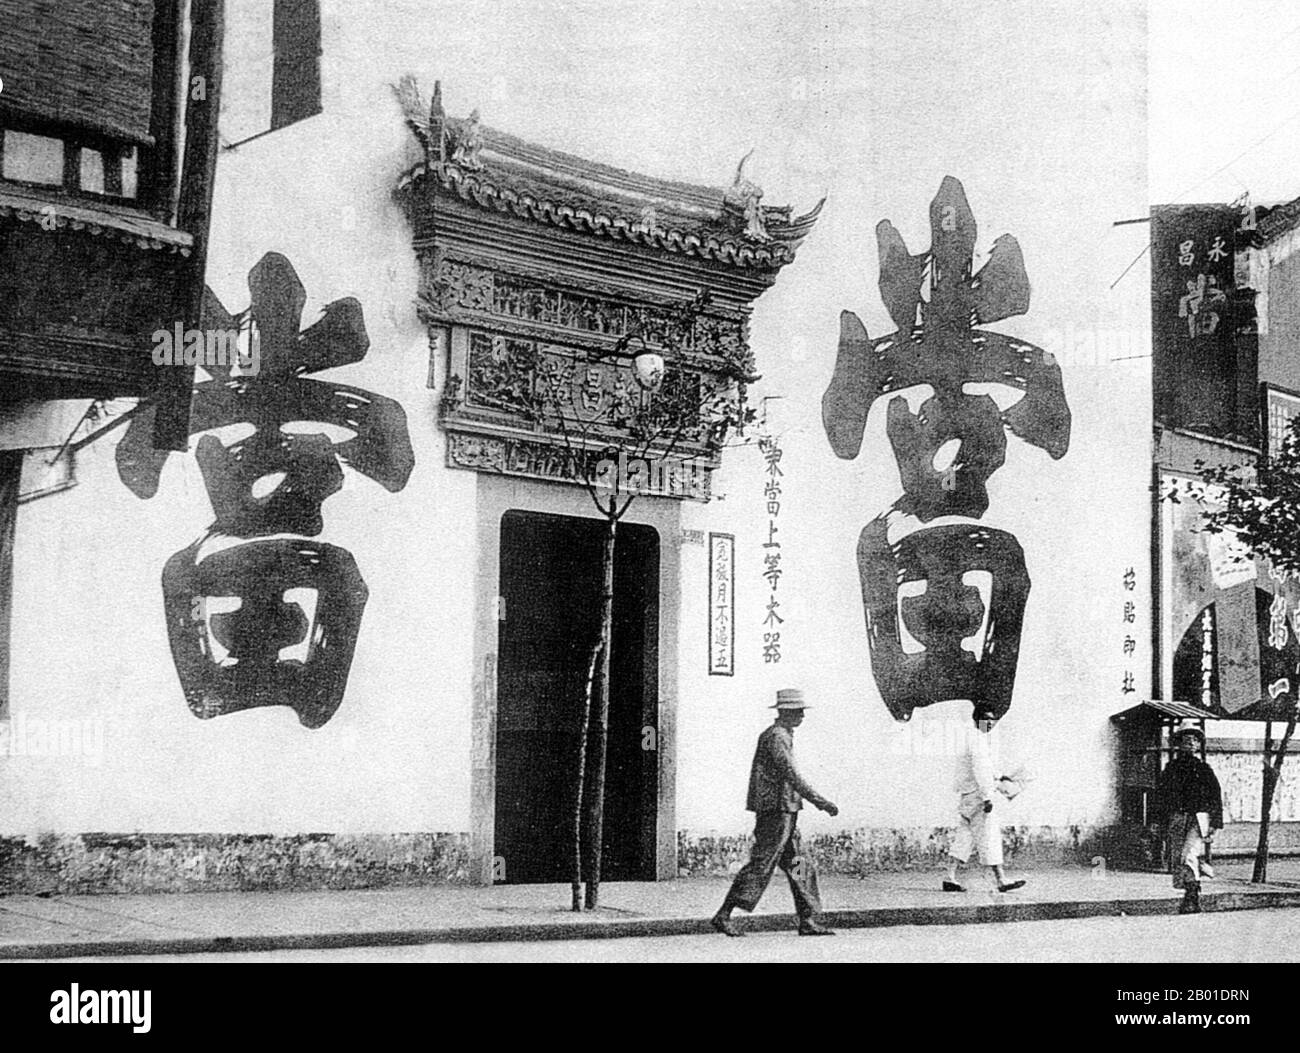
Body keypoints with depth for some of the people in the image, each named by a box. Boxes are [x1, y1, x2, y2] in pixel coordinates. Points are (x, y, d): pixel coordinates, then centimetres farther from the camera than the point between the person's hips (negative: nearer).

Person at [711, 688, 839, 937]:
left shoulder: (783, 736, 18)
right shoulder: (776, 737, -14)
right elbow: (792, 775, -22)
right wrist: (820, 802, -22)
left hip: (785, 813, 10)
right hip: (775, 811, -10)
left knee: (800, 866, 9)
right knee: (760, 866, -8)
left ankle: (808, 922, 11)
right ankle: (724, 916, -5)